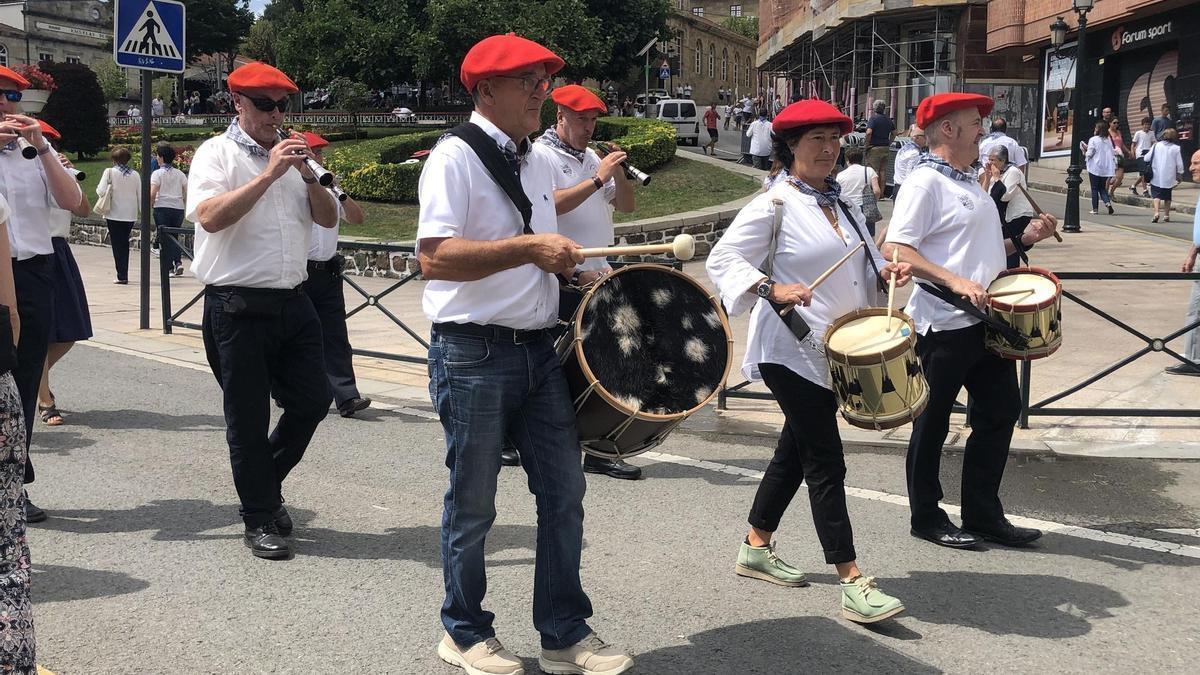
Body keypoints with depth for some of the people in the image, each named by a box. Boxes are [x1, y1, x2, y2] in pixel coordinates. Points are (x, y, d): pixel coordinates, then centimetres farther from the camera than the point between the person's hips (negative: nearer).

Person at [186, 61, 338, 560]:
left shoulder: (291, 153, 14)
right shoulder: (217, 153, -4)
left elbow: (328, 218, 10)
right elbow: (209, 216, -20)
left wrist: (308, 176, -7)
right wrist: (269, 174, -21)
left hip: (292, 302, 6)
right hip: (238, 307, -6)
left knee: (313, 400, 9)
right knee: (248, 417, 4)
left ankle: (265, 483, 32)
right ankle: (260, 520, 18)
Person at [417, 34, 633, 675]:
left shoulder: (539, 164, 13)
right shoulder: (455, 158, -11)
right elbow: (435, 257, -23)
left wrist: (569, 264, 8)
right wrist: (528, 249, -27)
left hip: (539, 350, 7)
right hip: (473, 354, -7)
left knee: (563, 491, 9)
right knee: (473, 505, 7)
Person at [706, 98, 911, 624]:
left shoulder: (840, 203, 13)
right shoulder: (774, 205, -11)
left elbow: (859, 261, 22)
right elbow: (723, 260, -14)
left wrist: (884, 271, 0)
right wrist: (773, 289, -29)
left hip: (832, 349, 8)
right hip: (790, 350, -8)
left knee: (795, 451, 16)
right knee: (826, 462, -9)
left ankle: (756, 548, 32)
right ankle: (853, 585, -6)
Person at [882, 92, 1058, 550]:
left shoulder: (970, 182, 16)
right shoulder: (925, 182, -11)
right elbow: (895, 250, -20)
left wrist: (1024, 239, 10)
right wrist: (954, 281, -28)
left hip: (987, 321, 9)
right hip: (944, 323, -9)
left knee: (1001, 412, 12)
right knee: (933, 422, 5)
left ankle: (983, 516, 24)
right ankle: (927, 517, 19)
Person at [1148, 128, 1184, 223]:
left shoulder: (1156, 145, -2)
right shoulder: (1176, 148, -4)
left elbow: (1147, 159, -2)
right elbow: (1179, 164, -2)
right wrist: (1179, 176, 10)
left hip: (1156, 177, -1)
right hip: (1169, 178, 1)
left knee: (1156, 195, 1)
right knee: (1167, 197, 15)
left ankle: (1156, 213, -20)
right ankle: (1166, 215, 19)